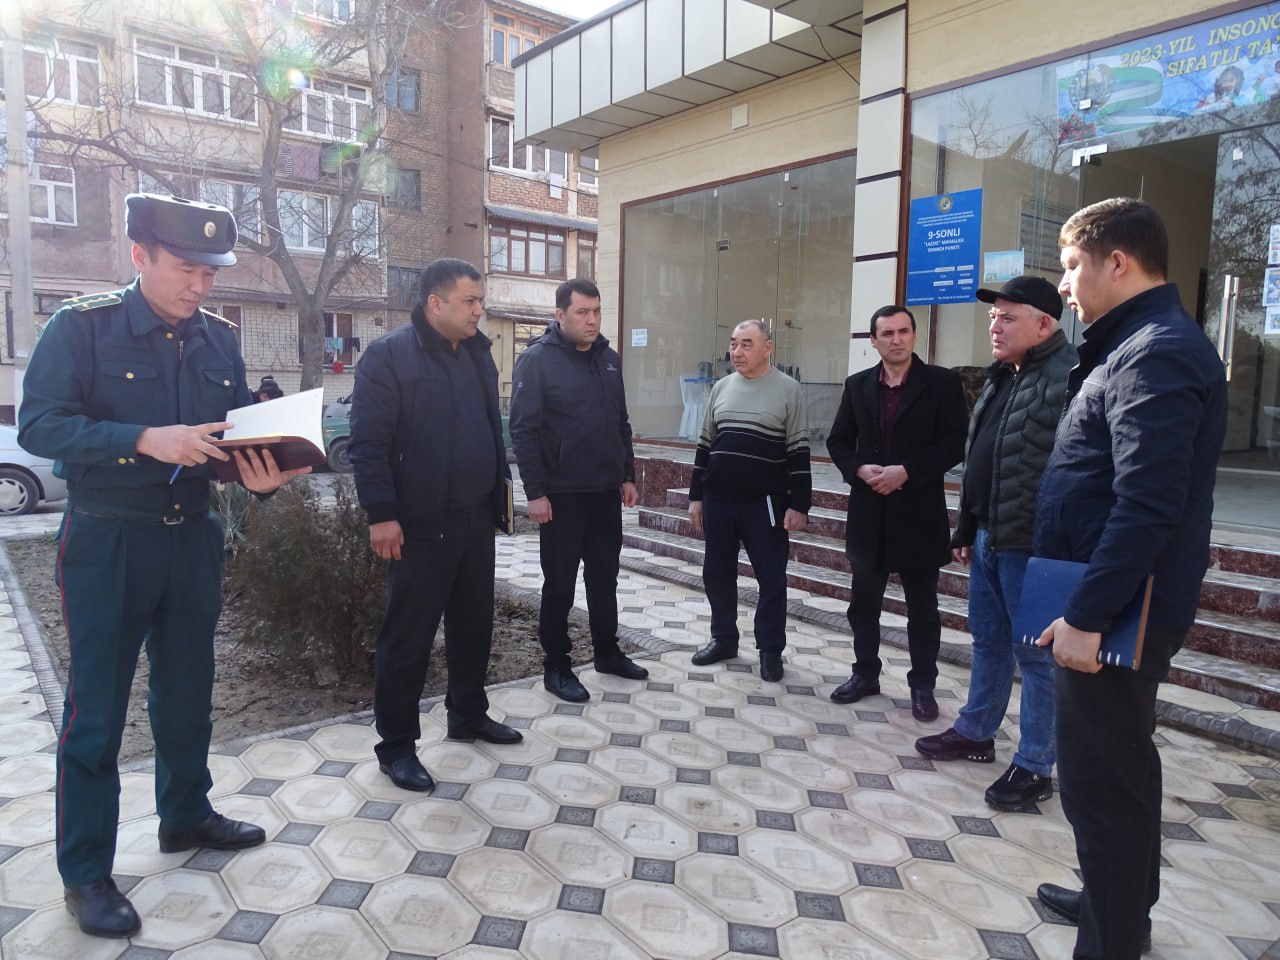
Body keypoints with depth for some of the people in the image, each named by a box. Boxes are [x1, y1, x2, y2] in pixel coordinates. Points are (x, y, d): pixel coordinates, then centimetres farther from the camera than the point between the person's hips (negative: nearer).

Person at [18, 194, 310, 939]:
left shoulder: (219, 339, 6)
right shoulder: (83, 326, -9)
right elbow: (39, 424, -16)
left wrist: (263, 472, -15)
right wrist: (147, 439, -30)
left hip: (193, 538, 5)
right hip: (108, 541, -5)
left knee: (188, 690, 18)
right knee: (96, 709, 4)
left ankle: (186, 815, 38)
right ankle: (85, 872, 20)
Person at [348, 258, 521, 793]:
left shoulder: (477, 353, 13)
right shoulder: (388, 355, -10)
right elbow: (367, 441, -14)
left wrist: (498, 489, 15)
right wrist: (381, 514, -18)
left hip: (477, 519, 8)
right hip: (421, 524, -7)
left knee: (474, 623, 17)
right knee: (408, 635, 2)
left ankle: (468, 716, 34)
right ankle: (395, 746, 15)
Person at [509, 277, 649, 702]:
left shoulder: (609, 359, 9)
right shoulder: (537, 359, -10)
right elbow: (523, 430, -13)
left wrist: (628, 476, 12)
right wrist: (535, 492, -17)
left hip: (606, 491, 6)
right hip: (561, 494, -6)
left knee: (604, 577, 15)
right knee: (560, 583, 5)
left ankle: (607, 652, 30)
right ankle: (556, 667, 18)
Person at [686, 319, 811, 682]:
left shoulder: (787, 389, -4)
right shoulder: (721, 387, 9)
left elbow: (798, 451, -6)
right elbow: (705, 445, 13)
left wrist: (798, 504, -10)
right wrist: (696, 495, 11)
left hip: (765, 502, -4)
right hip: (717, 500, 5)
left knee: (771, 578, 2)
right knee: (717, 574, 12)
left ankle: (771, 650, 17)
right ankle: (723, 639, 28)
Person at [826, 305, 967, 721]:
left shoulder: (942, 382, -3)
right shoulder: (857, 385, 8)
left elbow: (955, 444, -9)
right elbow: (838, 441, 9)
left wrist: (906, 472, -18)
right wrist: (860, 469, -10)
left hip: (918, 511, -3)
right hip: (868, 511, 4)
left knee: (922, 606, 8)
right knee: (863, 601, 12)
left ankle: (922, 685, 21)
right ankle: (865, 673, 28)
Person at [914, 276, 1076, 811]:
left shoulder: (1067, 377, -17)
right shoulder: (1002, 377, 15)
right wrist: (966, 530, 19)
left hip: (1030, 545, -9)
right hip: (988, 538, 9)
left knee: (1036, 654, 4)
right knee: (987, 641, 20)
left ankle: (1035, 767, 18)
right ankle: (975, 733, 36)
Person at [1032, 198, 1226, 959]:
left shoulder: (1156, 353, -19)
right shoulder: (1145, 343, 14)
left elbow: (1147, 505, -27)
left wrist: (1087, 616, -24)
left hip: (1118, 614, -11)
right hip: (1116, 605, 11)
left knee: (1101, 781, 1)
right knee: (1120, 767, 23)